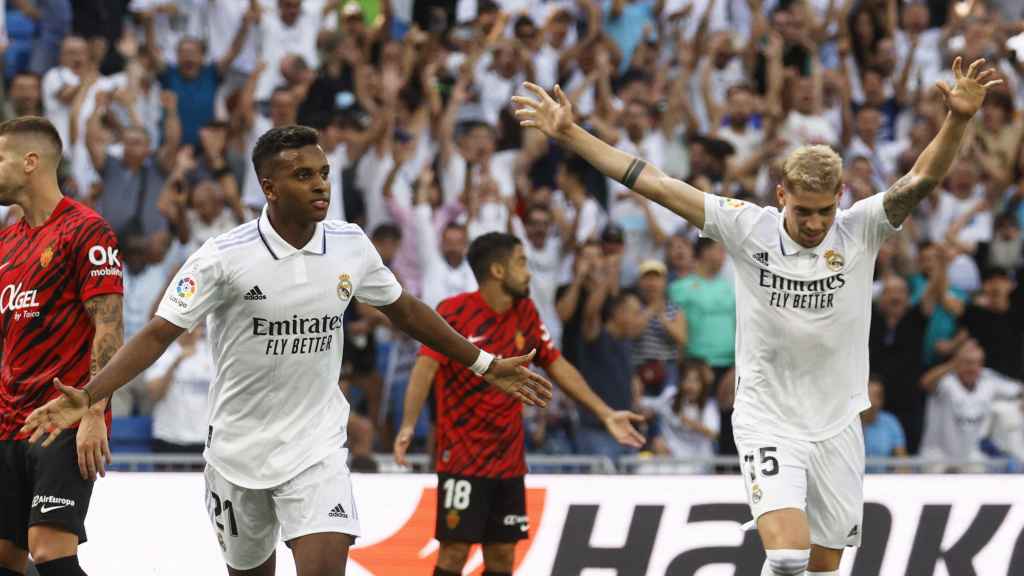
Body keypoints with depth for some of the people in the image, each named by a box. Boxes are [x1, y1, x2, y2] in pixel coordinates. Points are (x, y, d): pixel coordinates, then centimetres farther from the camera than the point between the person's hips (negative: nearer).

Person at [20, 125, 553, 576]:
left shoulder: (350, 246, -3)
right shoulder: (224, 257, -14)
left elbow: (404, 311, 14)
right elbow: (159, 334, -13)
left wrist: (486, 366, 18)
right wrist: (86, 397, -26)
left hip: (316, 447, 1)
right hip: (239, 448, -1)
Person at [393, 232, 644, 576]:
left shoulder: (525, 313, 7)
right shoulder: (454, 313, -13)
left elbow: (557, 366, 16)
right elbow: (426, 366, -23)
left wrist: (605, 414, 13)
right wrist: (408, 426, -36)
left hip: (508, 459, 6)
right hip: (462, 458, -6)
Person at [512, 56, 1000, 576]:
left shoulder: (860, 230, -6)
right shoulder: (748, 229, -8)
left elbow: (921, 179, -20)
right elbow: (651, 182, -7)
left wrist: (958, 120, -38)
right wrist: (569, 134, -9)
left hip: (837, 429, 2)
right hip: (766, 423, -2)